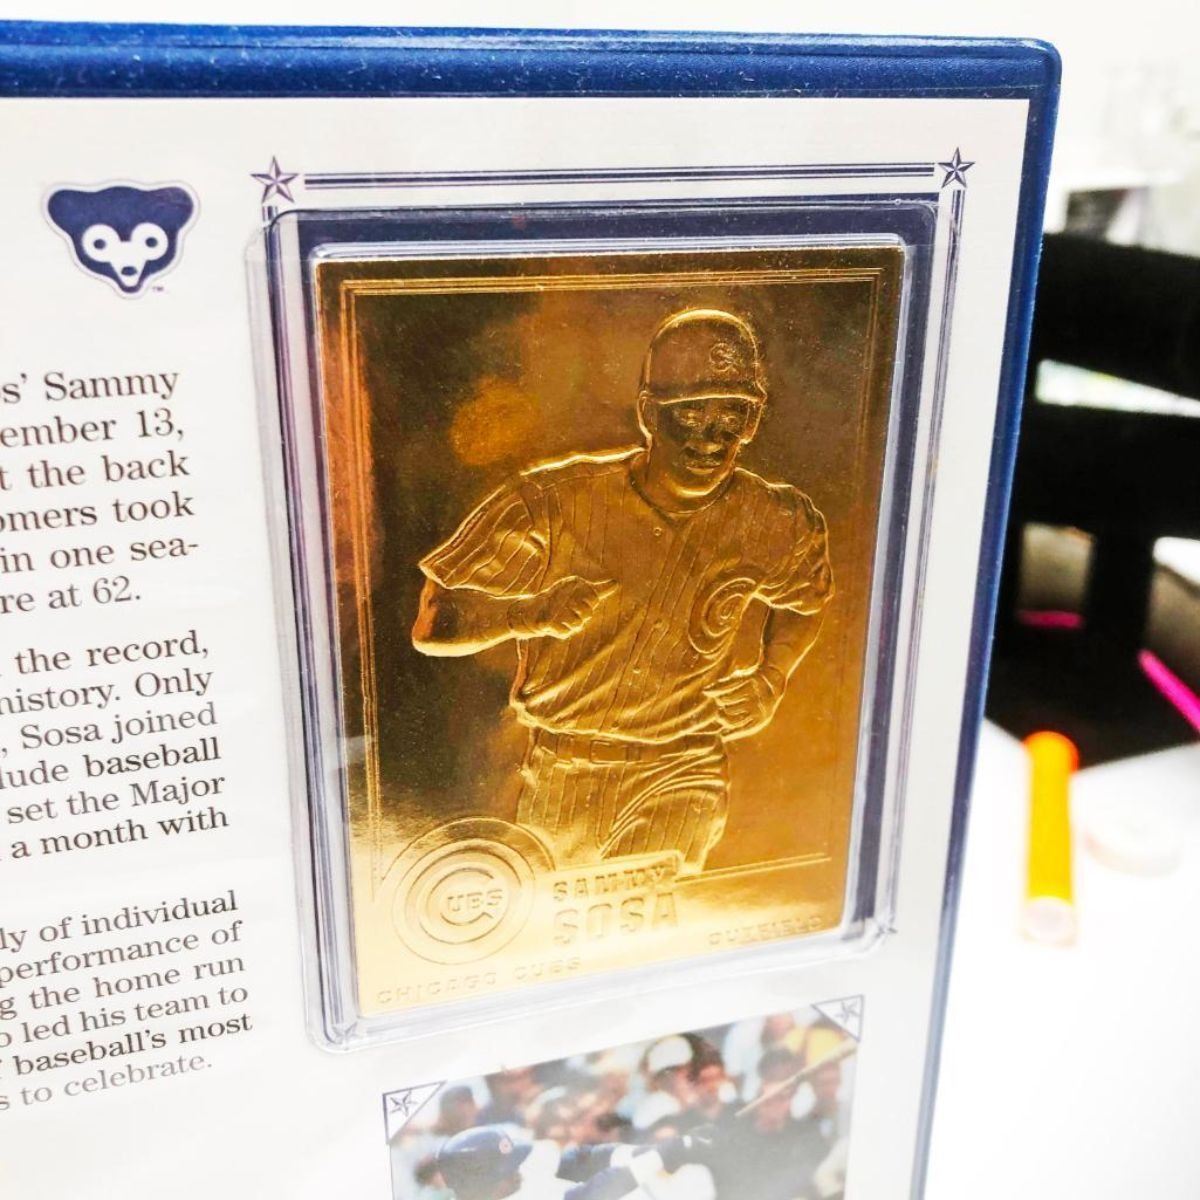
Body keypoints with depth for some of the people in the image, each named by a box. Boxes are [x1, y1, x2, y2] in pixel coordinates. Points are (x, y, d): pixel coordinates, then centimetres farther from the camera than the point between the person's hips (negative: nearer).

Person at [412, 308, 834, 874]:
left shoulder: (779, 524, -8)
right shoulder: (554, 503, -17)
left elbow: (805, 601, 17)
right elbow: (429, 625, -15)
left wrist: (771, 677, 2)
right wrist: (532, 614, -31)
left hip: (683, 778, 0)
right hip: (557, 777, 0)